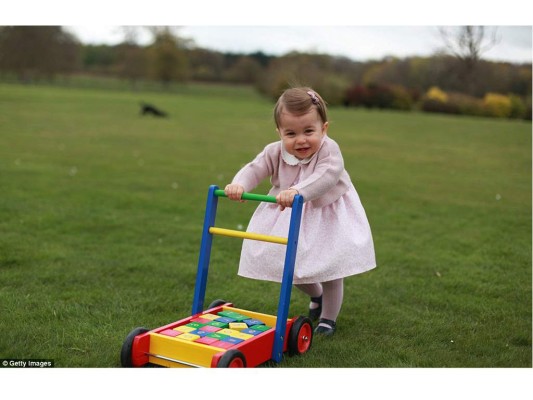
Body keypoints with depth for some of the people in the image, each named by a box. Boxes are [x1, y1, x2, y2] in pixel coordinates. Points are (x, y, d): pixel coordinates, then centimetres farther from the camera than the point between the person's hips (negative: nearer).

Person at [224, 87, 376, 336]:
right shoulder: (275, 152, -16)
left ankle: (329, 317, 29)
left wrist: (298, 191, -63)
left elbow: (326, 176, -46)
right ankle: (316, 296, 46)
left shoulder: (328, 150, -29)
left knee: (330, 269, 5)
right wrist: (239, 184, -47)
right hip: (289, 217, 4)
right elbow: (254, 169, -23)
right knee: (290, 264, 13)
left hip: (327, 217, -4)